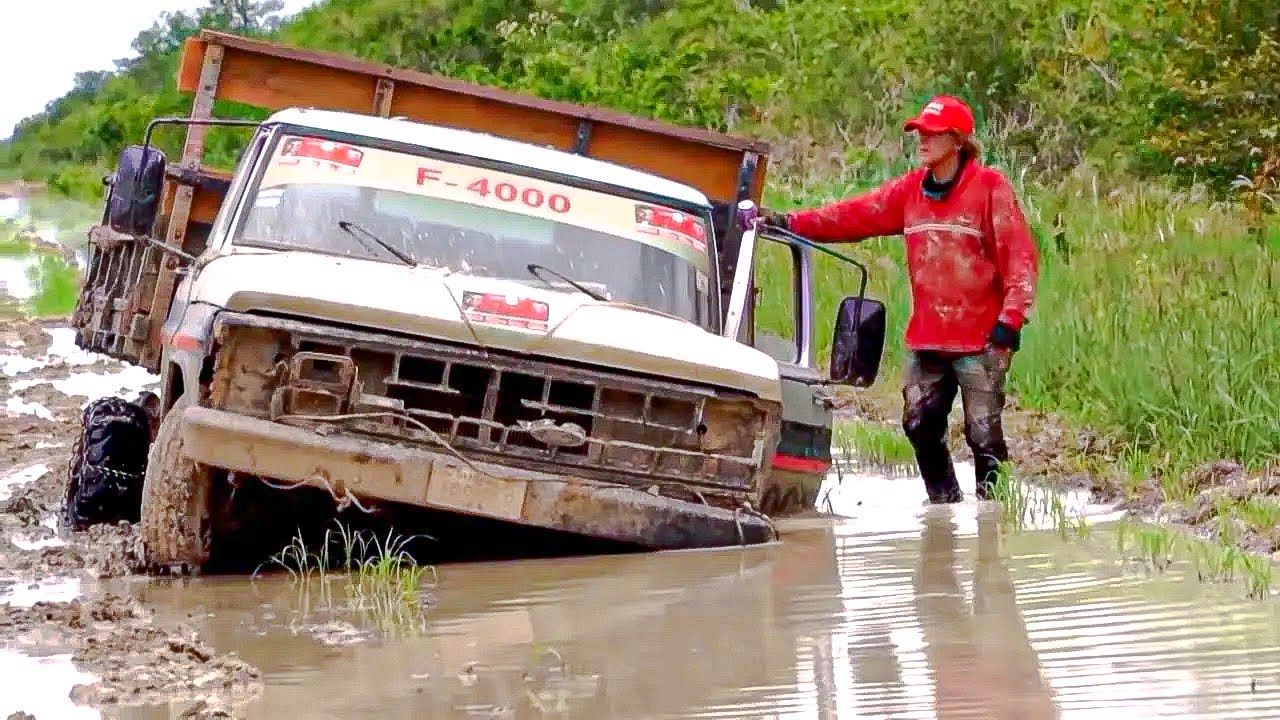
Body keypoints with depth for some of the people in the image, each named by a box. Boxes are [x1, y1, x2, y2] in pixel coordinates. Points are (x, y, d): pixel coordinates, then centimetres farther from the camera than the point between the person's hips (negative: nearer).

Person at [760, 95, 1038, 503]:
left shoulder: (990, 187, -7)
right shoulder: (909, 190, 10)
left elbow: (1019, 253, -11)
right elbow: (854, 215, 6)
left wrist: (1012, 316, -17)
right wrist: (790, 222, -3)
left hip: (980, 340, -6)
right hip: (925, 339, 6)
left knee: (984, 433, -5)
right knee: (920, 427, 9)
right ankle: (944, 503, 24)